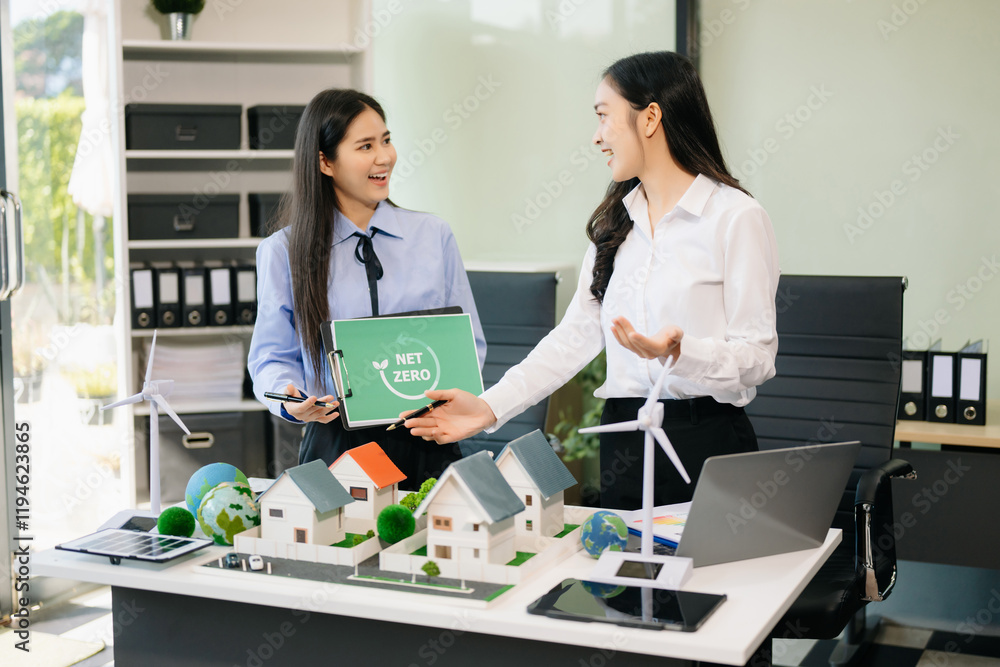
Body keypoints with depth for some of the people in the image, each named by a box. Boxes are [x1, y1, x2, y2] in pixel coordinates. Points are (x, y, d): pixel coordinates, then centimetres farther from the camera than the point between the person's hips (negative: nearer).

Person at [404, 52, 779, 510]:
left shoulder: (736, 217, -8)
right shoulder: (615, 222, 13)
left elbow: (757, 356, -11)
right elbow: (576, 335, 10)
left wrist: (679, 353, -29)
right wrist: (490, 407, 1)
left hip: (707, 441, -5)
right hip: (624, 443, 6)